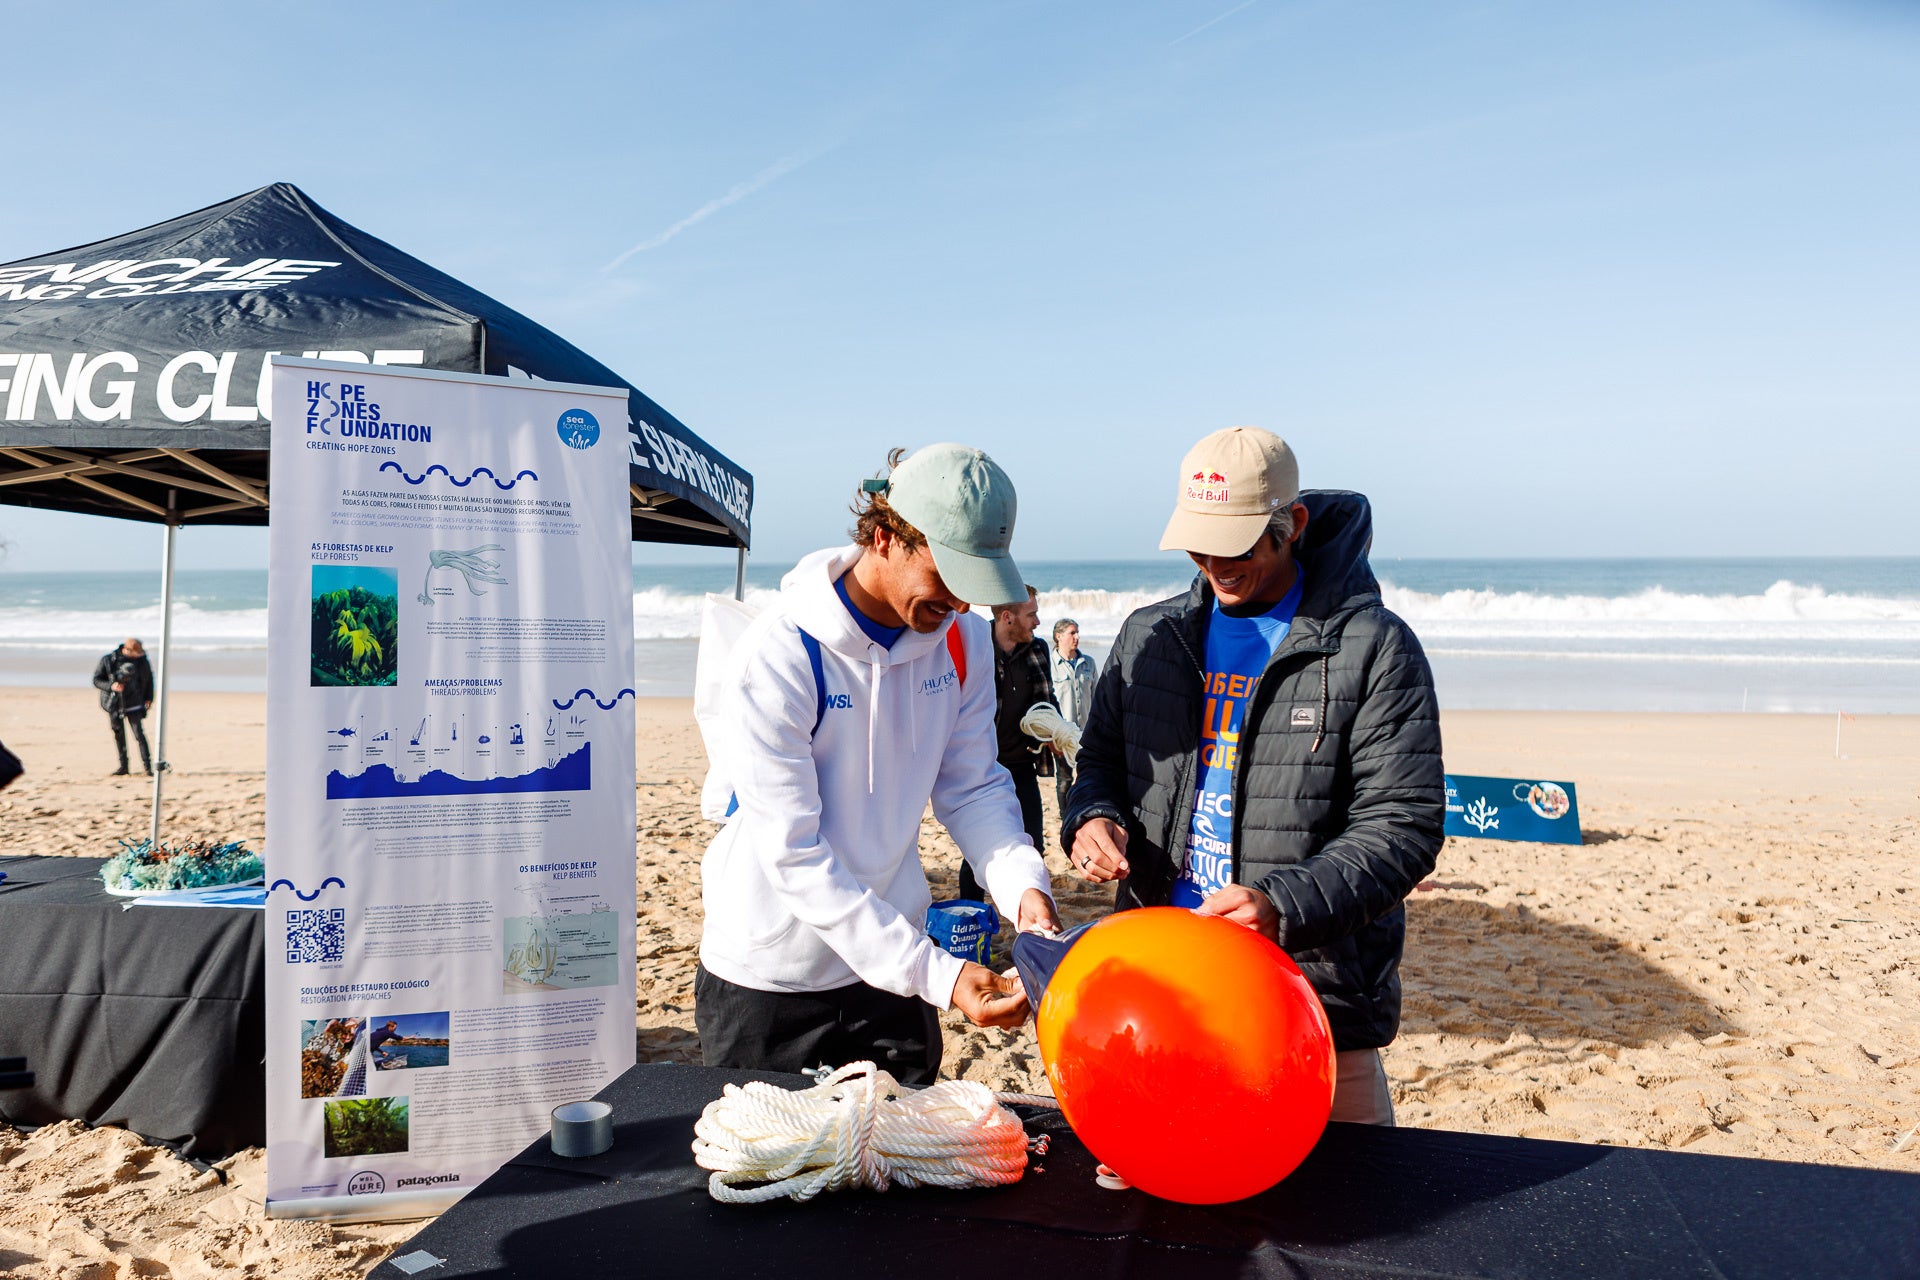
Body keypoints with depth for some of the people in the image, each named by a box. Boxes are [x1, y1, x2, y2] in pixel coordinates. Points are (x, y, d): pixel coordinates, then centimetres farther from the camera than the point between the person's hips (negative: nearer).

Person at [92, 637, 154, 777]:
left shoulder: (142, 661, -3)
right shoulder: (107, 660, -7)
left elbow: (149, 679, 12)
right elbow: (96, 680, -2)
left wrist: (148, 698, 8)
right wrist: (111, 686, -21)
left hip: (134, 705, -1)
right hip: (114, 705, 1)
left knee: (139, 735, -9)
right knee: (119, 736, 9)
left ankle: (148, 766, -8)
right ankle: (123, 766, 18)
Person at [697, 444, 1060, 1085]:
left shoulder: (963, 638, -5)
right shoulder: (775, 657, -24)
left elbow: (972, 787, 0)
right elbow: (793, 853, -25)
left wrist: (1024, 885, -20)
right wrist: (938, 974, -29)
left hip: (893, 966, 5)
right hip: (769, 979, -4)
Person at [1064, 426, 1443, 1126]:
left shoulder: (1376, 649, -8)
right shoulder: (1149, 636, 8)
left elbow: (1403, 825, -12)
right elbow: (1102, 758, 18)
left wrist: (1283, 905, -25)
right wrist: (1094, 818, -6)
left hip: (1313, 990, -4)